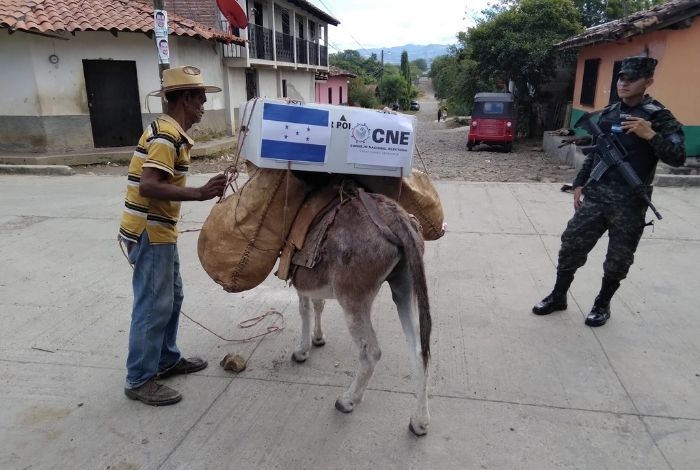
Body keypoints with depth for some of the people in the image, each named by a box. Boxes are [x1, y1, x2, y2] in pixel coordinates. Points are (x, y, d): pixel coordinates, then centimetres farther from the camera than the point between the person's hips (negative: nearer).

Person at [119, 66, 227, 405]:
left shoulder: (169, 131, 13)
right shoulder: (168, 135, -17)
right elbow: (148, 187, -27)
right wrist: (200, 193, -29)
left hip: (159, 230, 10)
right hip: (149, 233, -10)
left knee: (171, 297, 18)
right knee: (154, 305, -2)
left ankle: (167, 360, 32)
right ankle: (139, 380, 12)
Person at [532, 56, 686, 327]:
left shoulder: (659, 116, -5)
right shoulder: (608, 113, 10)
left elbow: (678, 158, -14)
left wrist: (651, 136, -27)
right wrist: (580, 183, 14)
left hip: (629, 203, -4)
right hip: (595, 195, 4)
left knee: (618, 259, 6)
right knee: (571, 245, 2)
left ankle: (602, 304, 26)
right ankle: (558, 296, 19)